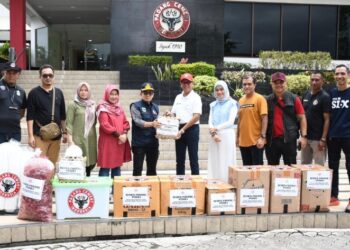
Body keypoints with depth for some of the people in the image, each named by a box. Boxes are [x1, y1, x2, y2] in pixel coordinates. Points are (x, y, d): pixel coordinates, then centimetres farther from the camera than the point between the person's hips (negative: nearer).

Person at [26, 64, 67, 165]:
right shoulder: (34, 93, -2)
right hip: (40, 135, -4)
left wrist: (64, 132, 11)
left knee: (52, 164, 9)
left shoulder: (59, 92, 10)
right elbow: (30, 116, -6)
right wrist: (30, 135, -12)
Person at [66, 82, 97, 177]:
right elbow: (69, 123, -5)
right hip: (78, 139, -4)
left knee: (91, 162, 5)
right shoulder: (73, 105, 0)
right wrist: (70, 140, -13)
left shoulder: (92, 105, 14)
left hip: (91, 139, 5)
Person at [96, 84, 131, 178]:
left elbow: (125, 123, 12)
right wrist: (118, 135, -16)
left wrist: (124, 134, -7)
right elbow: (105, 125, -16)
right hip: (107, 142, -7)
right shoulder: (103, 108, -7)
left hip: (120, 142, 7)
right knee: (105, 167, -5)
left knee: (117, 166, 12)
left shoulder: (119, 108, 15)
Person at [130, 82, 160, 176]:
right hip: (139, 143, -5)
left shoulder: (155, 107, 14)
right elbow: (138, 121, -17)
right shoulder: (136, 106, -3)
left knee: (152, 169, 13)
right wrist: (151, 124, -31)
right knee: (138, 169, -3)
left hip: (153, 143, 5)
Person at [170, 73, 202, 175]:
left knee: (193, 158, -2)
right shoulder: (178, 97, 14)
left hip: (192, 129, -6)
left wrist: (183, 129, -18)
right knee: (179, 159, 10)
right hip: (179, 129, 6)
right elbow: (173, 113, 19)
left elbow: (196, 117, -14)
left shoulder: (195, 97, -5)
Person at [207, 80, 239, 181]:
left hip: (227, 136, -4)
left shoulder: (232, 103, 1)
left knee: (226, 163, -4)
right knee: (214, 163, 4)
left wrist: (216, 128, -11)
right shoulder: (213, 105, 14)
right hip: (214, 137, 4)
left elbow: (230, 122, -8)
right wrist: (213, 133, -10)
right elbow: (210, 122, 7)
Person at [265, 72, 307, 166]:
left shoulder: (294, 99, 2)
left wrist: (303, 135, -7)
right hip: (271, 140, 2)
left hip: (289, 139, -2)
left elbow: (302, 118, 2)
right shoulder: (267, 100, 8)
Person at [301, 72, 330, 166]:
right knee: (304, 165, 15)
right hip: (305, 136, 6)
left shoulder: (325, 97, -10)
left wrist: (323, 139, -18)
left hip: (318, 138, -6)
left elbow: (327, 119, -13)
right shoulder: (306, 95, 9)